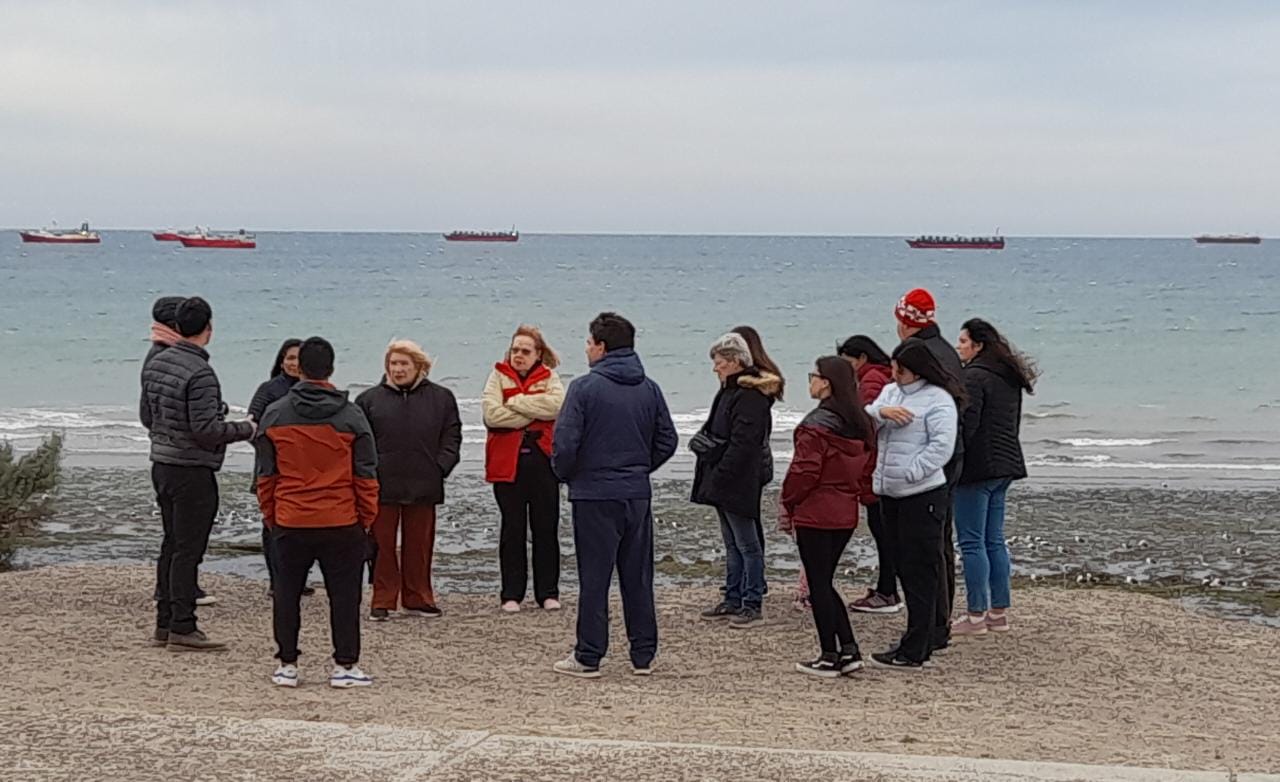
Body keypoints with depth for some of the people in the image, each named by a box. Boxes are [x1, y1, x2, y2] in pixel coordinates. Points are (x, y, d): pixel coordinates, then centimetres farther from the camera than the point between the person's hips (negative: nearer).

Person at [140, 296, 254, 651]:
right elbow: (206, 429, -22)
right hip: (192, 471, -9)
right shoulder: (199, 374, -20)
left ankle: (165, 623, 21)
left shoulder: (155, 363, 7)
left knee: (171, 544, 16)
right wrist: (245, 429, -8)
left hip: (161, 464, 9)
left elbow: (146, 416, 16)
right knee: (188, 550, -4)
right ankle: (182, 628, -2)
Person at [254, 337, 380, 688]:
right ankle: (345, 665, 7)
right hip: (342, 524, -1)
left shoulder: (274, 415, 0)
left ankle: (287, 665, 14)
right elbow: (365, 475, -2)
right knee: (344, 594, 6)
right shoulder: (351, 416, -4)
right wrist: (367, 518, 8)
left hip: (290, 523, 1)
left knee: (287, 594, 11)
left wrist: (270, 517, 14)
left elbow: (265, 474, 4)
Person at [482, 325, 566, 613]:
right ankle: (511, 594, 11)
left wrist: (515, 401, -13)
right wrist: (534, 411, -10)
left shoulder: (548, 377, 7)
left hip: (542, 460, 1)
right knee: (512, 529, 5)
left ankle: (548, 592, 13)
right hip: (507, 462, -1)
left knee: (546, 528, 5)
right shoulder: (499, 376, 4)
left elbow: (557, 405, -14)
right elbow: (491, 414, -11)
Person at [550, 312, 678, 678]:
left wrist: (565, 475, 4)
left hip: (595, 495, -5)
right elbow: (668, 440, 8)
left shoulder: (585, 387, -11)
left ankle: (588, 658, 5)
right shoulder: (649, 389, 5)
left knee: (594, 578, 1)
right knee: (638, 577, 10)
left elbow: (564, 442, -15)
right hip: (638, 495, 5)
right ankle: (643, 655, 15)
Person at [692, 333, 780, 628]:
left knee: (747, 544, -3)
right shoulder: (730, 391, 15)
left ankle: (753, 604, 2)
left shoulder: (750, 396, -17)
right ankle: (733, 600, 24)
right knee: (732, 544, 16)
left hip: (738, 482, -10)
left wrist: (719, 476, -22)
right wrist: (704, 440, 5)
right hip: (724, 482, 10)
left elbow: (742, 444, -22)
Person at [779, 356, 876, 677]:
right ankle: (849, 650, 12)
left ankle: (829, 657, 5)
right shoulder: (862, 424, 8)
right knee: (825, 583, 17)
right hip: (846, 514, 8)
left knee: (818, 585, 1)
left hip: (815, 515, -8)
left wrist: (788, 504, -4)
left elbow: (804, 471, -17)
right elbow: (868, 468, 12)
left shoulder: (817, 425, -16)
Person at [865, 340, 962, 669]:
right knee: (905, 567, 14)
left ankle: (914, 651, -2)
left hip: (922, 496, -8)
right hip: (891, 494, 8)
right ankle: (924, 639, 24)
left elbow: (941, 447, -16)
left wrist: (908, 473, -19)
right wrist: (881, 412, -14)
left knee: (920, 573, -4)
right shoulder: (890, 391, 14)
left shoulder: (938, 399, -9)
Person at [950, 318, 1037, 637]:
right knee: (994, 541, 14)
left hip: (977, 467, -10)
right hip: (1004, 466, 10)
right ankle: (999, 613, 17)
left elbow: (967, 424, -20)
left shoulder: (974, 377, -14)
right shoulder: (1010, 378, 16)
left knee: (971, 542, -4)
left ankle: (976, 616, -3)